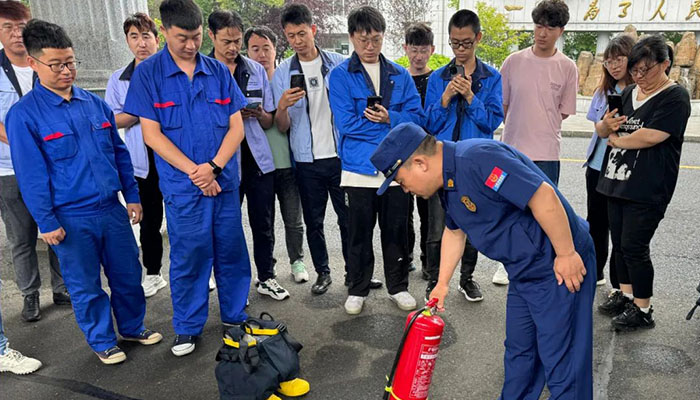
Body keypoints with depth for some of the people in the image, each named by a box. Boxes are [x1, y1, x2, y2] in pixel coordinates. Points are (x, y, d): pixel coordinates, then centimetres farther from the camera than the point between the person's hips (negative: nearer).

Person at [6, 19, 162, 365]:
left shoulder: (95, 103, 6)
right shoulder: (23, 115, -8)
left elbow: (119, 152, 11)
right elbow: (30, 175, -8)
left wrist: (132, 196, 9)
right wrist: (47, 222, -9)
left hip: (112, 208, 4)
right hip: (72, 219, -4)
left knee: (128, 273, 15)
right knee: (85, 287, 10)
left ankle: (133, 326, 36)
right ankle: (102, 341, 30)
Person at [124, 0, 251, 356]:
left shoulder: (219, 72, 5)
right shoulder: (147, 74, -1)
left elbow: (236, 127, 3)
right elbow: (152, 134, -5)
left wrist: (213, 166, -11)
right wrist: (195, 171, -12)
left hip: (224, 180, 3)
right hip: (182, 186, -2)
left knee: (231, 251, 9)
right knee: (188, 256, 5)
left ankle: (235, 316, 29)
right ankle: (187, 327, 24)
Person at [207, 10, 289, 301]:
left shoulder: (257, 70, 10)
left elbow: (269, 121, 13)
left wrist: (258, 113, -11)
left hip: (259, 159, 3)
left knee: (264, 224, 10)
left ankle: (266, 278, 27)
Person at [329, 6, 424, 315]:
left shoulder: (400, 75, 9)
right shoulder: (340, 75, -1)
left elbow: (416, 117, 1)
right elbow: (346, 123, -13)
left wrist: (388, 117, -18)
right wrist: (394, 126, -10)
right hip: (359, 168, -2)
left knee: (396, 230, 12)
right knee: (359, 232, 9)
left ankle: (398, 287, 28)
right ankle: (357, 290, 25)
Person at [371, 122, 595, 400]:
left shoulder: (477, 158, -26)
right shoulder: (447, 181, 6)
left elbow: (543, 195, -29)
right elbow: (454, 231, 20)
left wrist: (567, 254, -22)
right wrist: (442, 283, 21)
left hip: (559, 266, -9)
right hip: (523, 271, 9)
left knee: (560, 360, 0)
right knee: (518, 350, 21)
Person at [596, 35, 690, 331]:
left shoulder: (675, 97, -8)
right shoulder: (627, 93, 14)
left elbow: (651, 136, -20)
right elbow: (602, 129, 17)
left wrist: (616, 140, -5)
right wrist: (606, 125, -7)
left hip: (647, 190, -7)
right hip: (616, 181, 7)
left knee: (634, 246, -4)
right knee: (619, 243, 12)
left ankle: (643, 310, 9)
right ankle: (625, 295, 26)